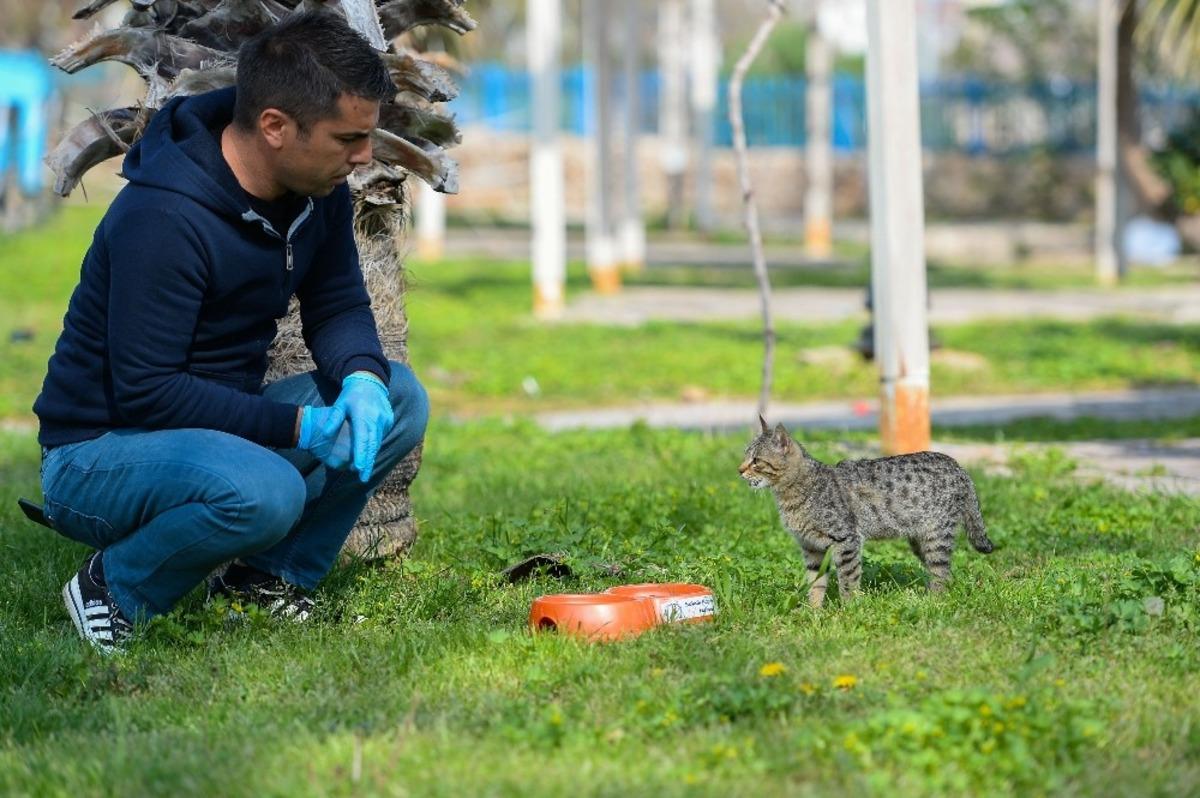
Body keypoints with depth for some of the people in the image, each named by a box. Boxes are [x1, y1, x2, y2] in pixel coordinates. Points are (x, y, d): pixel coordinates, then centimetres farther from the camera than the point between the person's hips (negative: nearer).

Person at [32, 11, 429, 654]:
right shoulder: (164, 217, -28)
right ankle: (114, 590, -9)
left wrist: (361, 378, -15)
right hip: (96, 451, -8)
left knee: (397, 399, -7)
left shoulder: (317, 190, -4)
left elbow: (337, 305, 8)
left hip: (218, 426, 8)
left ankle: (270, 576, 3)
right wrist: (296, 426, -27)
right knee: (265, 492, -36)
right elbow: (145, 393, -27)